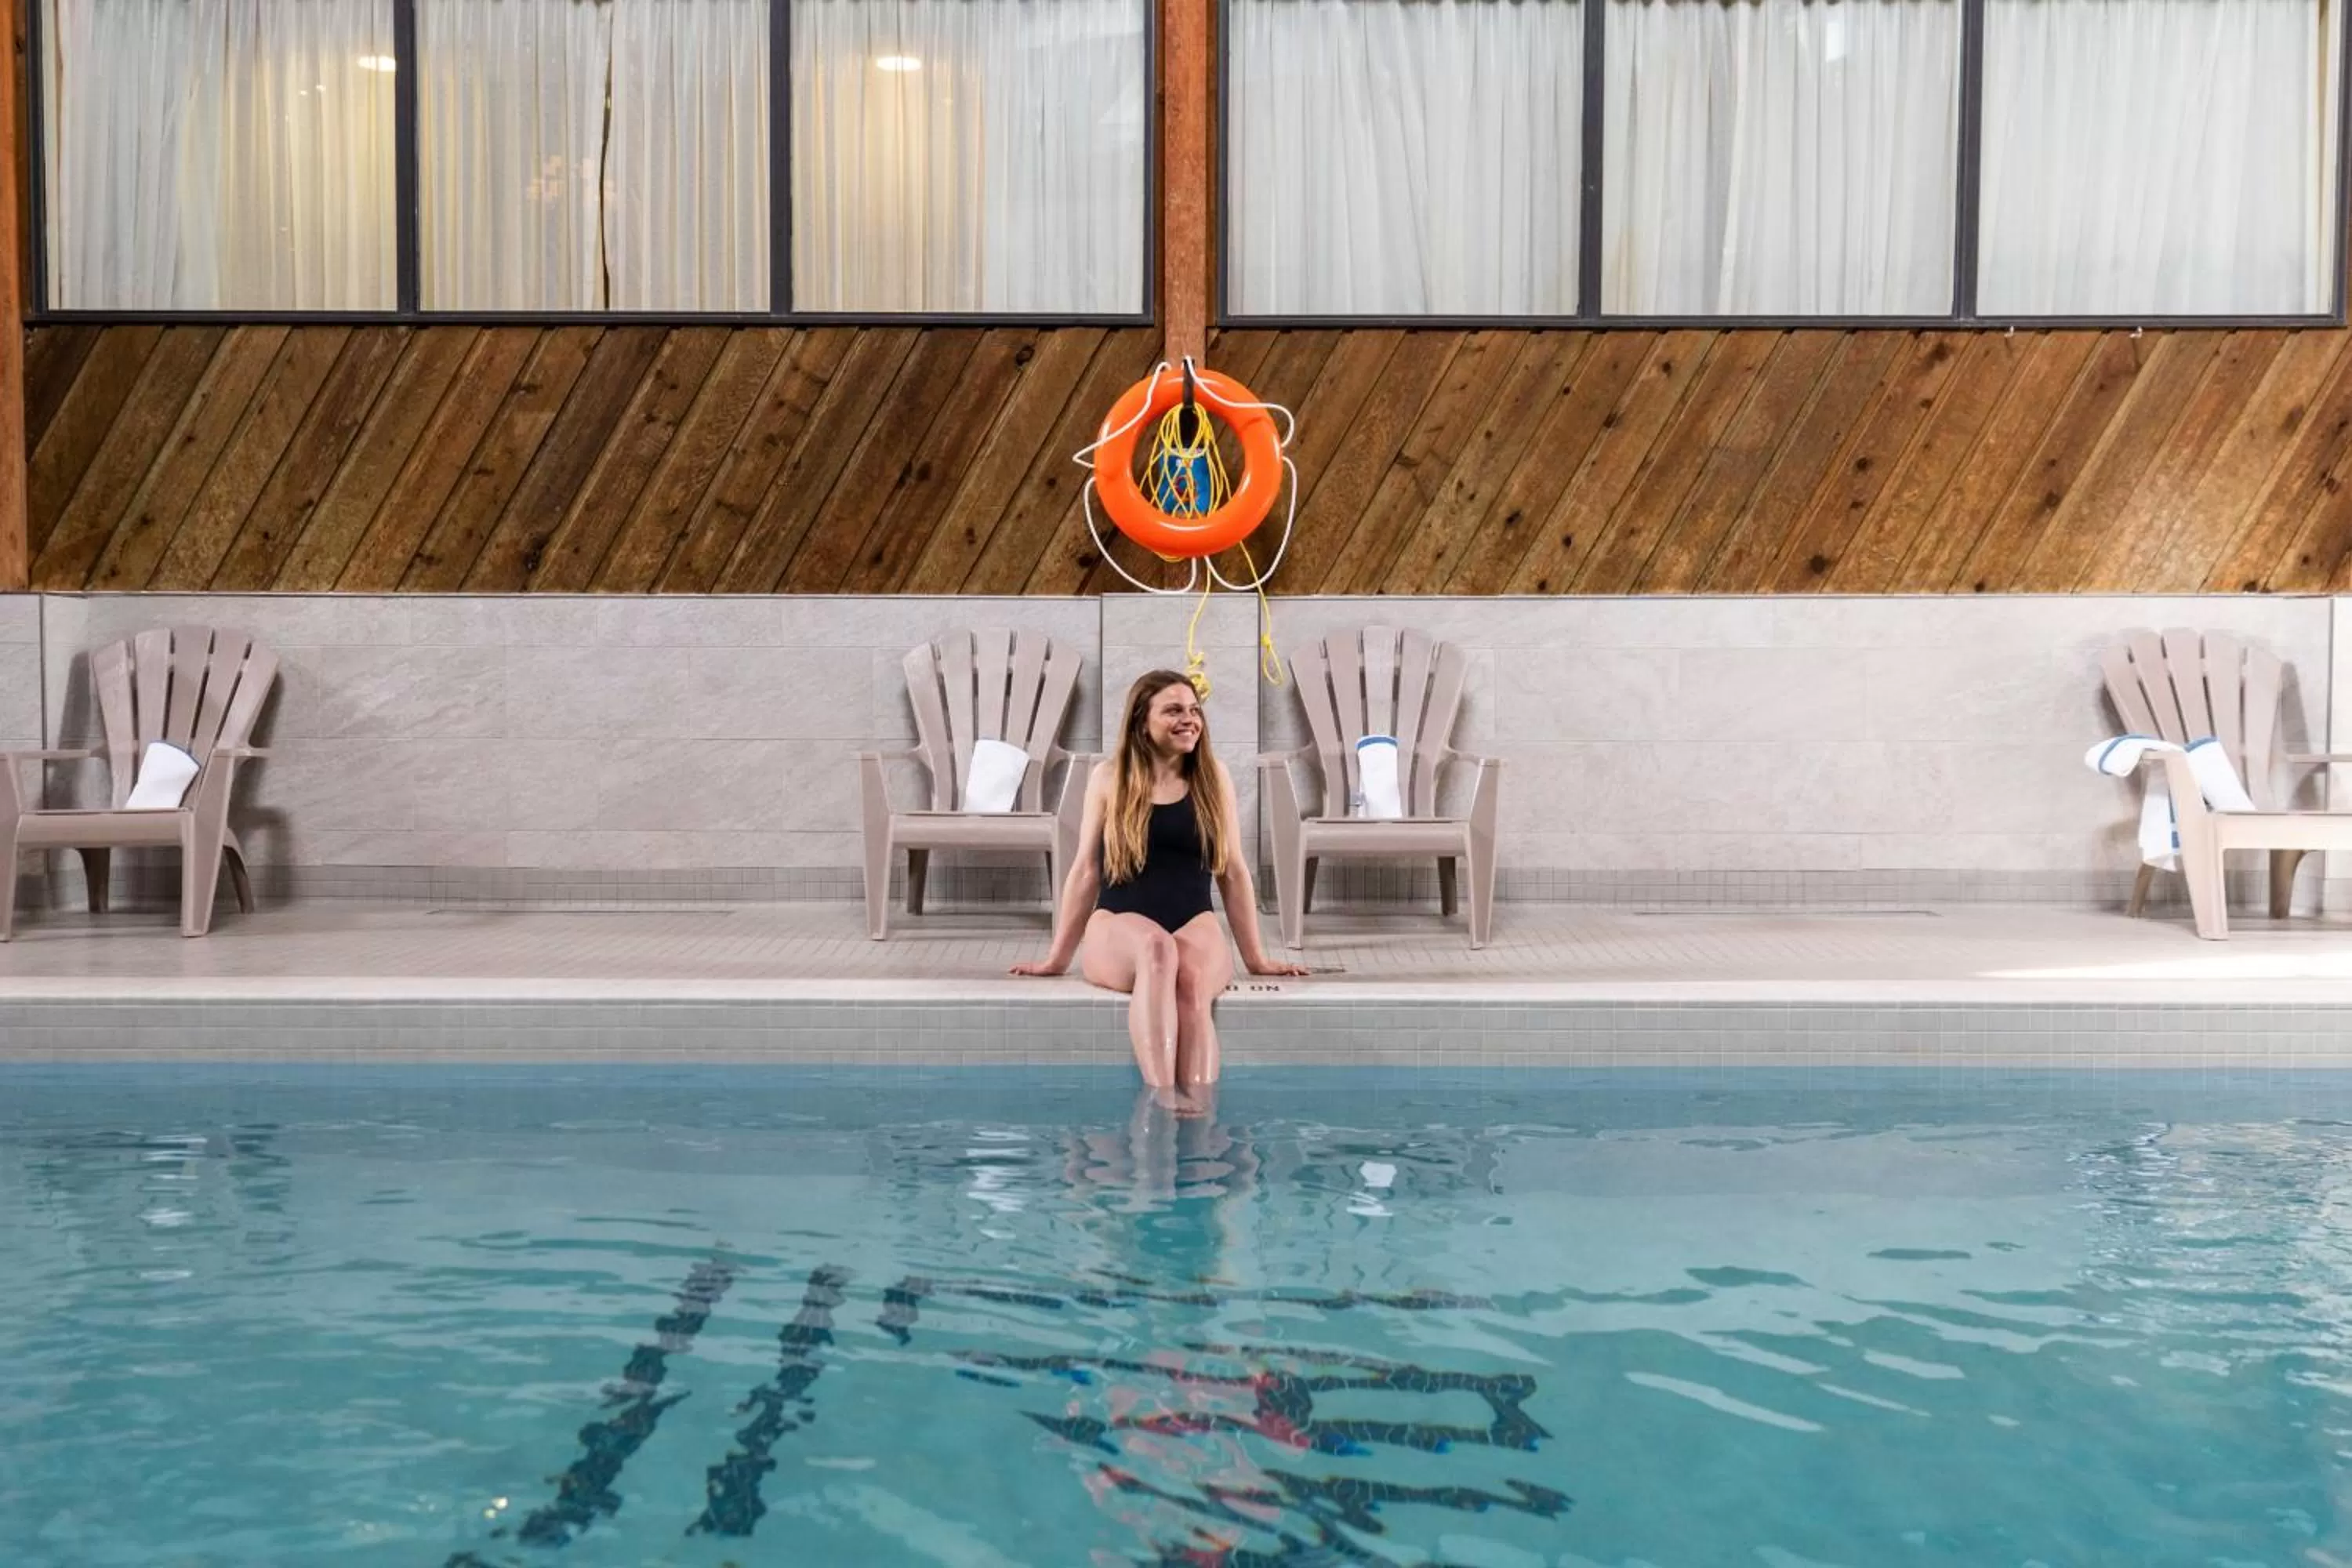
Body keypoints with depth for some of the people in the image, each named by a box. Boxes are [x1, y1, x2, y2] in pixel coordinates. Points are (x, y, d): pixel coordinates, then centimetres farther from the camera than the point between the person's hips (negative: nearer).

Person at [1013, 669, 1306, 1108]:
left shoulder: (1213, 779, 11)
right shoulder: (1109, 776, 7)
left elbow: (1233, 872, 14)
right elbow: (1086, 871, 10)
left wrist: (1256, 958, 13)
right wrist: (1058, 957, 10)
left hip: (1194, 925, 1)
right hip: (1120, 927, -1)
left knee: (1192, 978, -35)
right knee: (1157, 949, -38)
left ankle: (1199, 1114, -46)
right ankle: (1163, 1100, -48)